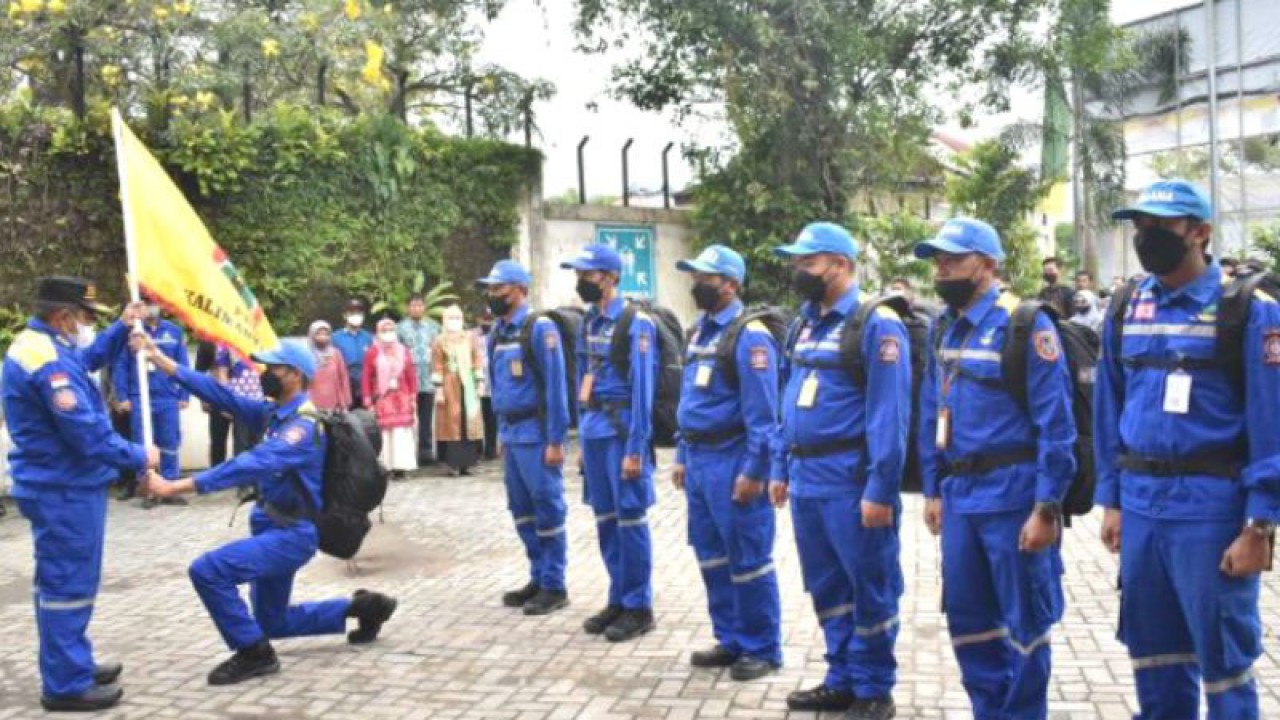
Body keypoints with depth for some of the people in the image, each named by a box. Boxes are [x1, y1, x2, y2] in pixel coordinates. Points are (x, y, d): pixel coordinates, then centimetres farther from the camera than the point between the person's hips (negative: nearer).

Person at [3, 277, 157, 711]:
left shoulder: (36, 344, 9)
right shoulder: (50, 362, -24)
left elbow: (91, 357, 26)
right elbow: (87, 434, -26)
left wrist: (122, 328, 11)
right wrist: (138, 458, -14)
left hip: (59, 485, 11)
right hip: (65, 489, -11)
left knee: (62, 580, 18)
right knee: (69, 584, -3)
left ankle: (71, 665, 30)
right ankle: (66, 684, 5)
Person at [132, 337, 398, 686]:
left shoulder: (304, 426, -23)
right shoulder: (273, 412, 4)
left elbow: (251, 466, -36)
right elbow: (221, 395, -2)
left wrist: (174, 487, -41)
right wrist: (159, 359, -9)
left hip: (292, 535, -10)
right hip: (273, 529, 10)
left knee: (208, 569, -23)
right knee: (273, 623, 20)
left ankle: (254, 653, -7)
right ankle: (360, 607, 30)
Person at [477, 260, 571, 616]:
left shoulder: (540, 328, -11)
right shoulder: (497, 333, 12)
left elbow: (555, 386, -14)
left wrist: (555, 440, -17)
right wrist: (501, 433, 15)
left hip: (536, 434, -8)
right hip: (510, 434, 8)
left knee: (547, 511, 0)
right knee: (522, 512, 13)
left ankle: (554, 586, 9)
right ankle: (538, 578, 24)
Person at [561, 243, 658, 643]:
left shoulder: (635, 323, -12)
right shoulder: (589, 322, 12)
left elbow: (642, 389, -16)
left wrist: (635, 448, -19)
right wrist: (583, 439, 16)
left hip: (622, 430, -8)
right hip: (593, 430, 8)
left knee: (630, 519, -1)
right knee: (605, 519, 12)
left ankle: (639, 606, 9)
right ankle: (619, 599, 24)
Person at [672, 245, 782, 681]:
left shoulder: (749, 336, -14)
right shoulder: (699, 331, 14)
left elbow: (761, 412, -18)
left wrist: (754, 470, -21)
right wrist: (682, 457, 18)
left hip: (731, 461, -9)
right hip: (698, 460, 9)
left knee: (748, 560, 1)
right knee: (712, 557, 15)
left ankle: (762, 649, 13)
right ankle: (731, 640, 27)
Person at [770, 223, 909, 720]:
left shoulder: (876, 324, -12)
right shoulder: (805, 322, 13)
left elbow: (888, 414, -18)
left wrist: (880, 490, -21)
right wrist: (782, 469, 15)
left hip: (851, 482, -8)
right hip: (806, 479, 8)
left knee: (869, 588, 5)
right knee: (826, 587, 16)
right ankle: (841, 680, 29)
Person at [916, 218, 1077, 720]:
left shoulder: (1025, 325, -12)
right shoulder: (943, 328, 10)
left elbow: (1056, 424, -14)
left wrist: (1047, 507, -16)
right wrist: (933, 490, 14)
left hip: (1013, 495, -7)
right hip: (959, 495, 7)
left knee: (1023, 621, 7)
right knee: (966, 618, 15)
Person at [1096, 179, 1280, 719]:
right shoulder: (1125, 311, 8)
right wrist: (1111, 500, 10)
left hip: (1211, 507, -5)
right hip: (1140, 505, 5)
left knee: (1223, 658, 5)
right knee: (1152, 653, 16)